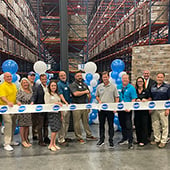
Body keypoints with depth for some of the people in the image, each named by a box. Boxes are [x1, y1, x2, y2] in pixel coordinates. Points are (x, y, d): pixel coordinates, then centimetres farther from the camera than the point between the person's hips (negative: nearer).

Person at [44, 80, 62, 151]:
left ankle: (54, 144, 15)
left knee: (56, 129, 4)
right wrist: (56, 103, -18)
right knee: (54, 129, -10)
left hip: (58, 113, 6)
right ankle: (51, 145, 3)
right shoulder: (47, 94, -1)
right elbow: (47, 104, -8)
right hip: (52, 113, -6)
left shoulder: (56, 94, 17)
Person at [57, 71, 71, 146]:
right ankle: (61, 140, -1)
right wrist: (65, 102, -32)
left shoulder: (67, 83, 15)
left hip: (68, 105, 8)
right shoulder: (59, 84, -9)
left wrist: (70, 102, 14)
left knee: (67, 122, 15)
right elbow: (60, 95, -20)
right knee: (62, 123, -7)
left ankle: (64, 137, 27)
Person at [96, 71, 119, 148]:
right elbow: (97, 96, 16)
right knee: (101, 124, 10)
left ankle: (111, 140, 15)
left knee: (111, 125, 5)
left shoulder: (113, 86, 1)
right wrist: (99, 101, -4)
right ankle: (101, 139, 23)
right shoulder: (99, 86, 8)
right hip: (101, 109, 3)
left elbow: (117, 97, 1)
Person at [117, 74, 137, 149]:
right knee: (122, 124, 15)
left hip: (127, 109, -5)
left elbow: (133, 99, -10)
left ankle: (130, 141, 3)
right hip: (120, 109, 5)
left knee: (128, 125, -5)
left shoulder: (131, 88, -5)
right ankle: (124, 138, 31)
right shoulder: (118, 87, 9)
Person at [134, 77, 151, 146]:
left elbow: (150, 99, 7)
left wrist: (146, 100, -12)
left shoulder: (146, 91, 6)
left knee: (144, 125, -3)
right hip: (136, 109, 2)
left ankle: (143, 140, 4)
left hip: (144, 110, -2)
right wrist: (136, 100, -9)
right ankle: (138, 139, 20)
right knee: (137, 125, 6)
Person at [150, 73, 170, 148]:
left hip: (163, 109, -4)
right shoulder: (152, 87, 11)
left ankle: (163, 141, 12)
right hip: (154, 109, 4)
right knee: (155, 125, 10)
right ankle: (157, 139, 23)